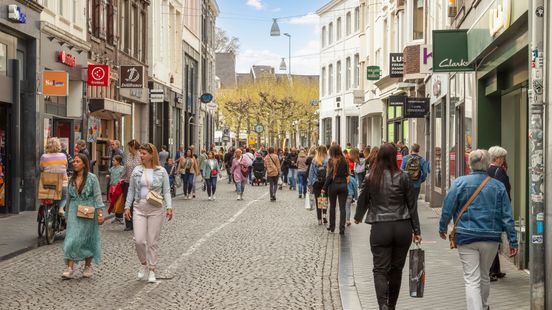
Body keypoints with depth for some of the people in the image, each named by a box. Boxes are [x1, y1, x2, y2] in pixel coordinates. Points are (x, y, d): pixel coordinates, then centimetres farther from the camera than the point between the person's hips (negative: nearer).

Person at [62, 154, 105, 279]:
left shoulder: (92, 178, -5)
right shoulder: (72, 179, 10)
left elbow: (97, 196, -8)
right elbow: (69, 197, 18)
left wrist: (100, 213, -14)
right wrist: (67, 214, 20)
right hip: (74, 212, 3)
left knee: (87, 240, 7)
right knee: (72, 239, -7)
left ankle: (88, 266, 22)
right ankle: (70, 269, -10)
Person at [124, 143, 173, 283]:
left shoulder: (161, 171, -1)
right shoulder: (137, 170, 6)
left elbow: (166, 191, 0)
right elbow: (131, 190, 11)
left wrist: (169, 207, -11)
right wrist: (127, 207, 7)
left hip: (155, 209, -2)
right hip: (139, 207, 2)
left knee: (153, 241, 2)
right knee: (139, 240, -6)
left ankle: (152, 270, 15)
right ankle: (143, 264, 20)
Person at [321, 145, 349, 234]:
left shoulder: (331, 161, -10)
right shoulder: (344, 161, 1)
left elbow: (330, 175, -11)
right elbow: (347, 174, 3)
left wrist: (324, 188, -8)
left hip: (333, 185, -2)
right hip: (343, 185, 2)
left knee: (332, 206, 13)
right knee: (342, 208, 2)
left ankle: (332, 226, 21)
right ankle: (342, 228, -3)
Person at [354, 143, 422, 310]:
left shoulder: (370, 178, -2)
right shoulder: (403, 177, -3)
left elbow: (362, 201, 11)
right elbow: (411, 205, 2)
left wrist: (358, 217, 33)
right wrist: (416, 231, 10)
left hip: (380, 229, -1)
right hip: (402, 227, 1)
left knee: (380, 269, 2)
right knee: (396, 269, 15)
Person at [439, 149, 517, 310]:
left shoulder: (460, 182, -6)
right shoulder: (498, 186, 0)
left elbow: (447, 209, -3)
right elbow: (507, 216, 1)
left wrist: (442, 228, 13)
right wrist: (513, 241, 5)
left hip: (466, 237, -3)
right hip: (491, 238, 3)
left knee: (471, 280, -3)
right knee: (484, 275, 22)